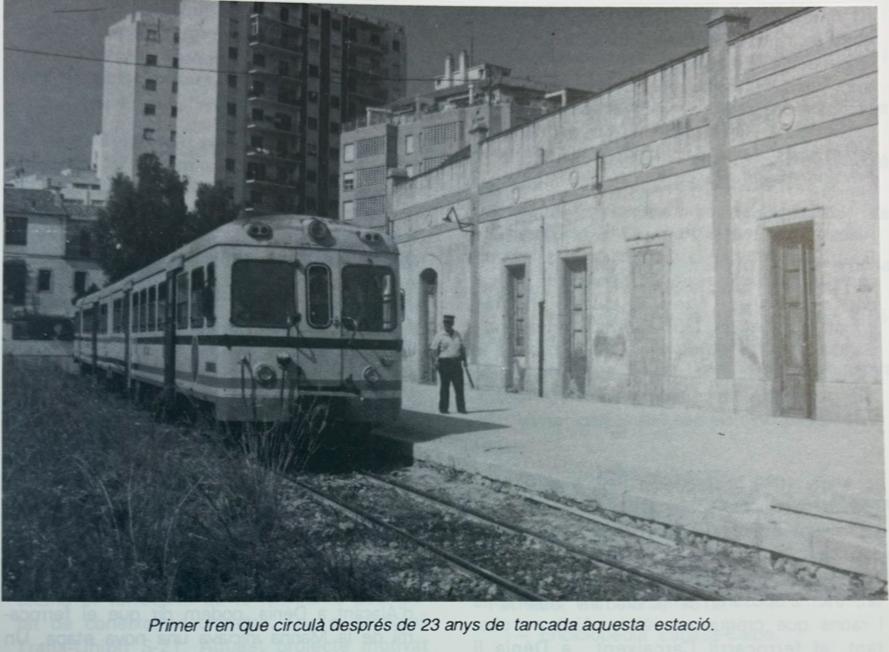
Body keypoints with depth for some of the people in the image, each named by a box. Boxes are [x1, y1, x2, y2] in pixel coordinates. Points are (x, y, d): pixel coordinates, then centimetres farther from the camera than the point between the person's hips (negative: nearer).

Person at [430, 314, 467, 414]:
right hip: (444, 363, -4)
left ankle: (461, 408, 2)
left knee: (459, 386, -1)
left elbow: (462, 348, 22)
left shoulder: (457, 335, 15)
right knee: (445, 386, 1)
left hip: (456, 363, 4)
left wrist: (464, 358, 11)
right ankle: (443, 408, 10)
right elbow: (434, 350, -5)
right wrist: (435, 361, -19)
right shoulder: (439, 336, 0)